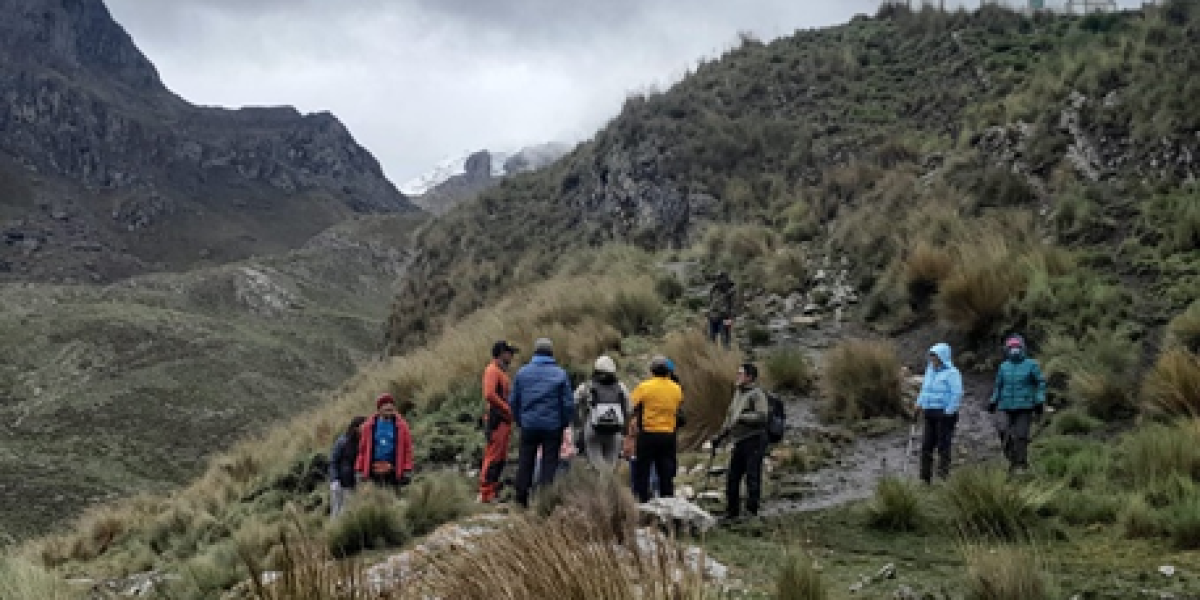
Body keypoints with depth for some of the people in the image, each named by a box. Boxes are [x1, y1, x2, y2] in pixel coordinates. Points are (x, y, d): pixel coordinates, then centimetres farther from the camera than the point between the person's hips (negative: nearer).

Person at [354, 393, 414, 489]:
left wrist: (407, 470, -5)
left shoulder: (401, 426, 3)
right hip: (373, 472, 1)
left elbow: (407, 448, 1)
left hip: (393, 471, -1)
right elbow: (362, 448, 7)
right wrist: (359, 470, 3)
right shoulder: (369, 426, 6)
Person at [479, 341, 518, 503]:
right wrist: (508, 409, -17)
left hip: (504, 420, 10)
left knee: (501, 459, 12)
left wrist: (510, 411, 8)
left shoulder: (501, 371, 20)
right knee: (493, 457, -10)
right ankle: (486, 494, -10)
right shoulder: (492, 370, -10)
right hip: (497, 420, -10)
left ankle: (493, 491, 17)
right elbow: (489, 394, -22)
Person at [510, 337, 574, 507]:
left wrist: (519, 420, 16)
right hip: (552, 426, -2)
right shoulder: (560, 374, -5)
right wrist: (564, 423, 8)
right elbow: (568, 403, -5)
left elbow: (513, 401, 6)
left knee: (525, 463, 11)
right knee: (549, 463, 3)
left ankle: (521, 498, 16)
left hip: (529, 425, 2)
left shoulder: (522, 372, 2)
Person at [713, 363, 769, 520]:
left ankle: (752, 512, 2)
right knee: (732, 478, 11)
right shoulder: (738, 393, 18)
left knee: (752, 477, -6)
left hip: (753, 441, -9)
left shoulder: (757, 394, -10)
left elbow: (761, 416, -22)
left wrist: (742, 417, -19)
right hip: (739, 442, 9)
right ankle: (732, 511, 21)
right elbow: (730, 417, 26)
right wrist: (720, 436, 24)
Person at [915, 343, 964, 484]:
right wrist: (920, 403, 13)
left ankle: (943, 476, 4)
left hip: (944, 414, -8)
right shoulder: (930, 370, 13)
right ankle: (925, 478, 14)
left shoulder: (951, 373, -12)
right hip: (930, 413, 8)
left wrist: (949, 411, -18)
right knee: (926, 446, 8)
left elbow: (957, 394, -17)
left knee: (943, 447, -3)